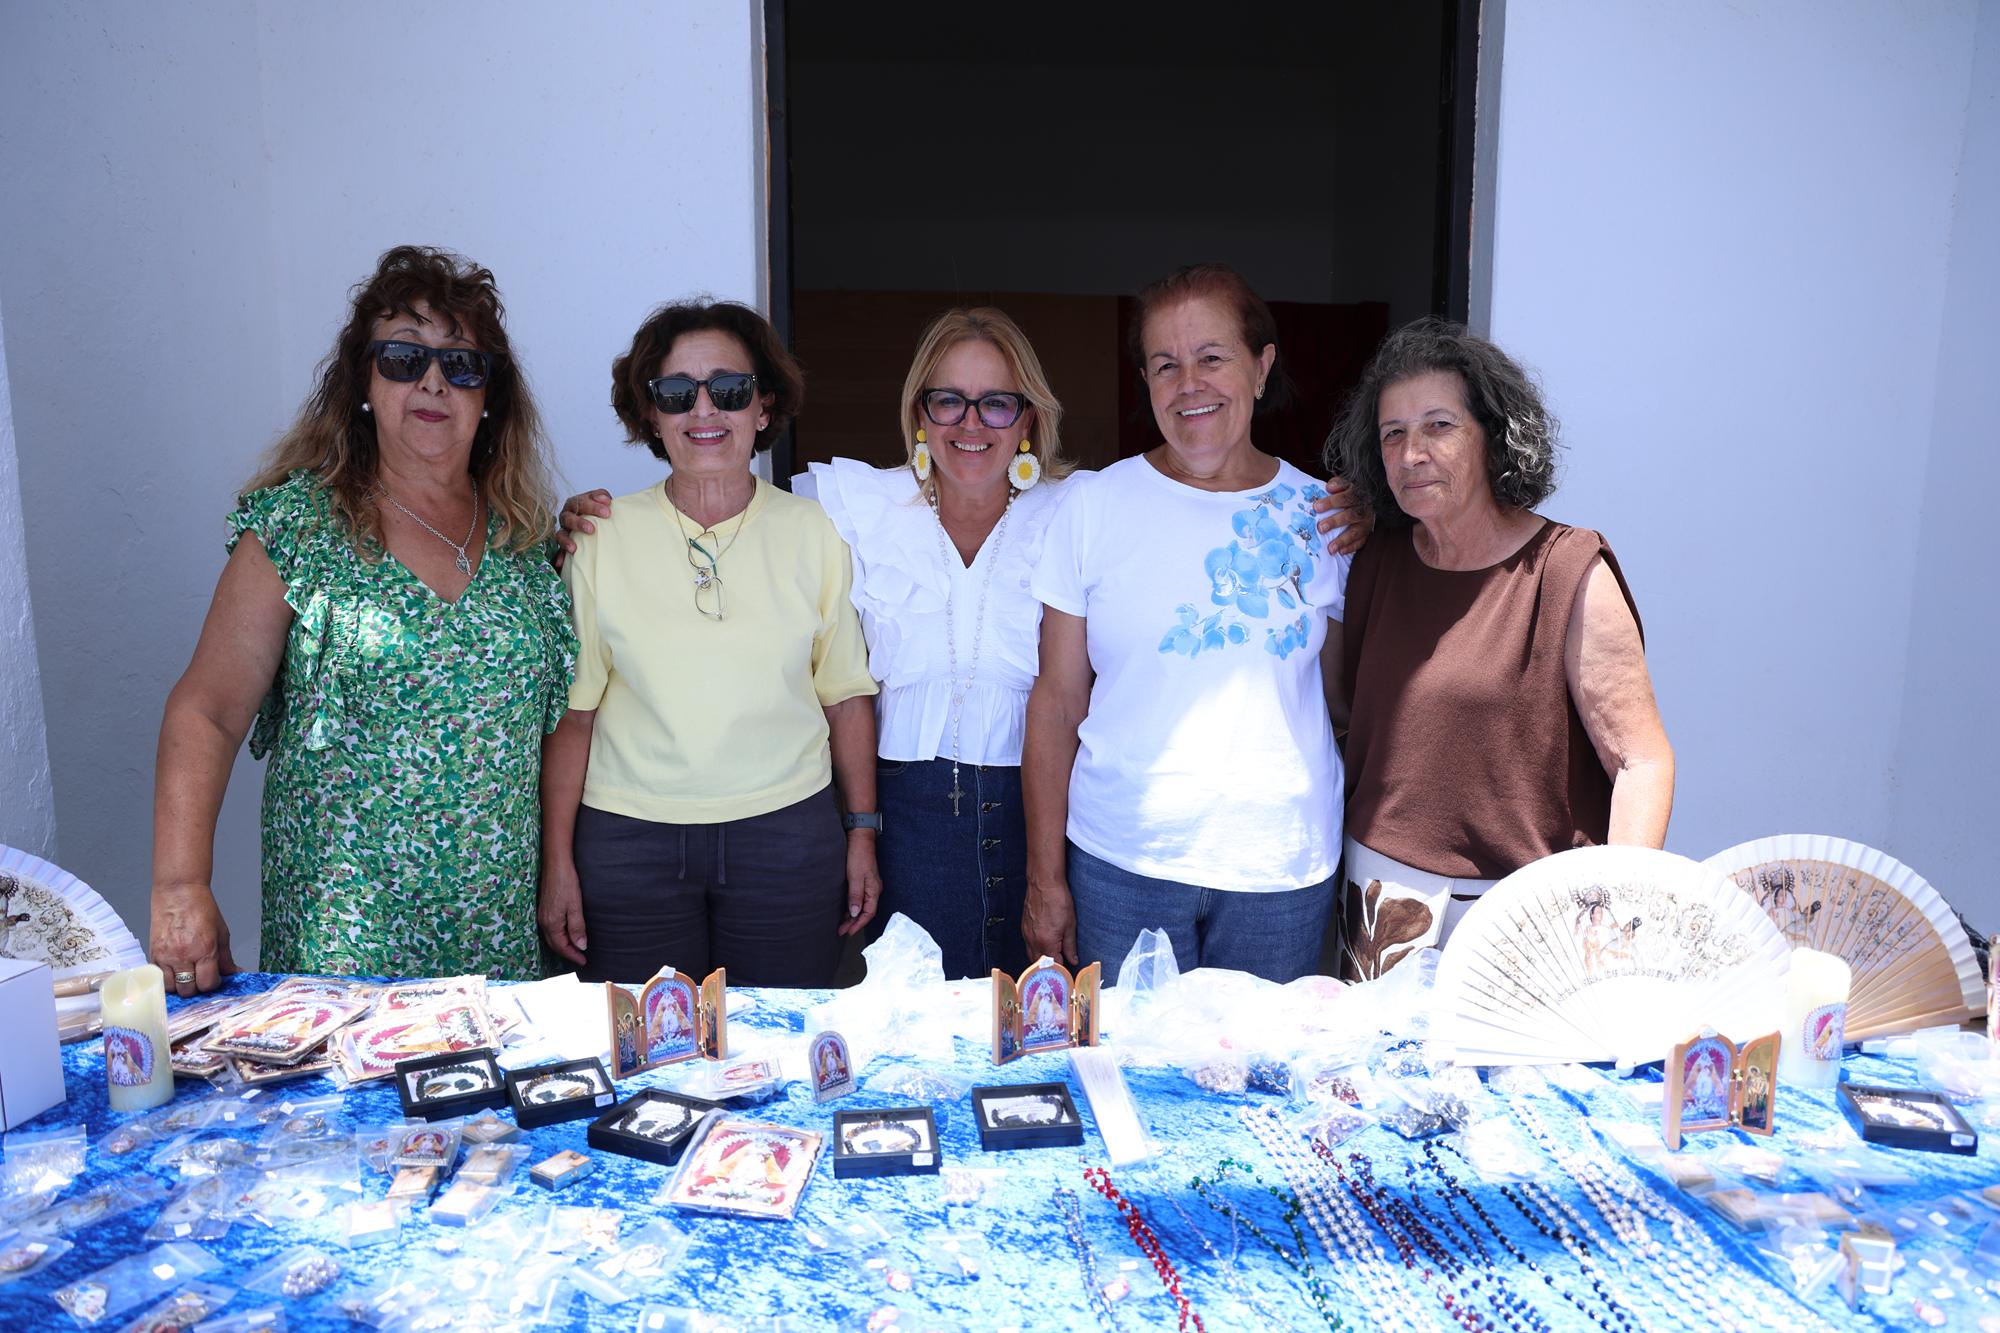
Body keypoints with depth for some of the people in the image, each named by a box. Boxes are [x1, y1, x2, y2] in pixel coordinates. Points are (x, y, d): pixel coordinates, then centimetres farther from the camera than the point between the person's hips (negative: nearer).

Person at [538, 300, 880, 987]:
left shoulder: (813, 531, 2)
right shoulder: (603, 536, 0)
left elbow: (847, 694, 6)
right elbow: (572, 711, 1)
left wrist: (863, 833, 6)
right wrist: (558, 865, 0)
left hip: (788, 833, 1)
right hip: (629, 839, 0)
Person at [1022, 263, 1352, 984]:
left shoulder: (1321, 515, 2)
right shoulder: (1096, 506, -3)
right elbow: (1055, 705, -1)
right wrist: (1045, 880, -1)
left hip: (1284, 870, 1)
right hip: (1121, 865, -1)